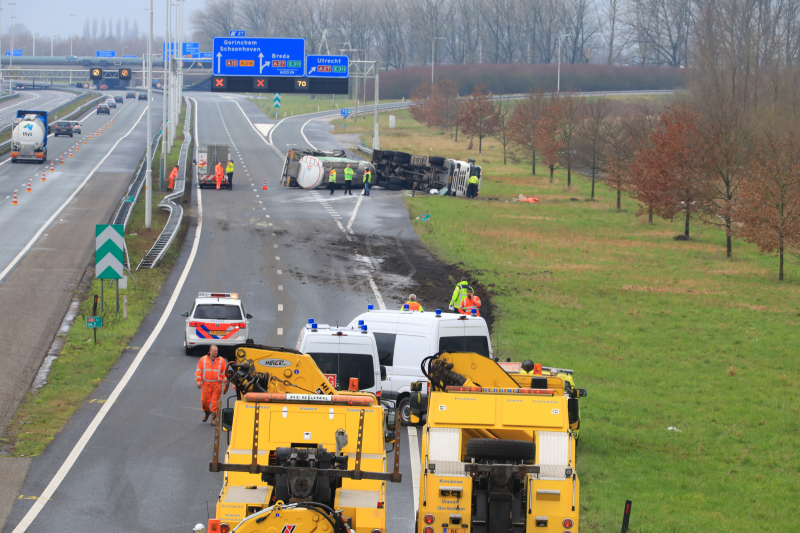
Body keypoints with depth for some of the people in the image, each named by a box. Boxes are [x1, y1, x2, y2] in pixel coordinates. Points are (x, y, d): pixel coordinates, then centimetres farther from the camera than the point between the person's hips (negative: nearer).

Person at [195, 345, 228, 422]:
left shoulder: (221, 360, 7)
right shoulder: (203, 359, 7)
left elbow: (224, 372, 9)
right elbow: (198, 371, 8)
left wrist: (226, 383, 3)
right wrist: (198, 381, -3)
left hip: (217, 384, -1)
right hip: (206, 384, 1)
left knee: (215, 402, -4)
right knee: (204, 400, 2)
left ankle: (213, 418, 4)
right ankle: (207, 412, 31)